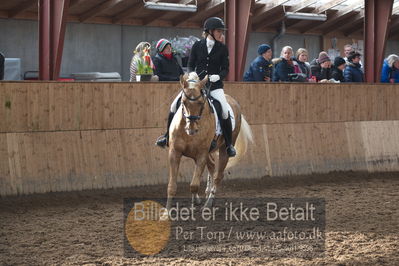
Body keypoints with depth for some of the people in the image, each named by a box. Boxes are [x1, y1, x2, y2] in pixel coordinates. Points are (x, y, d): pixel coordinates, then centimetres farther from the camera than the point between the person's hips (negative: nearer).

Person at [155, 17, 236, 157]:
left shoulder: (222, 48, 0)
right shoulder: (197, 45, 1)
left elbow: (225, 69, 1)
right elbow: (190, 65, 7)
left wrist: (218, 76, -19)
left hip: (214, 85, -1)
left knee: (225, 111, -20)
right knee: (175, 105, -8)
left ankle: (229, 144, -3)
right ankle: (168, 136, 11)